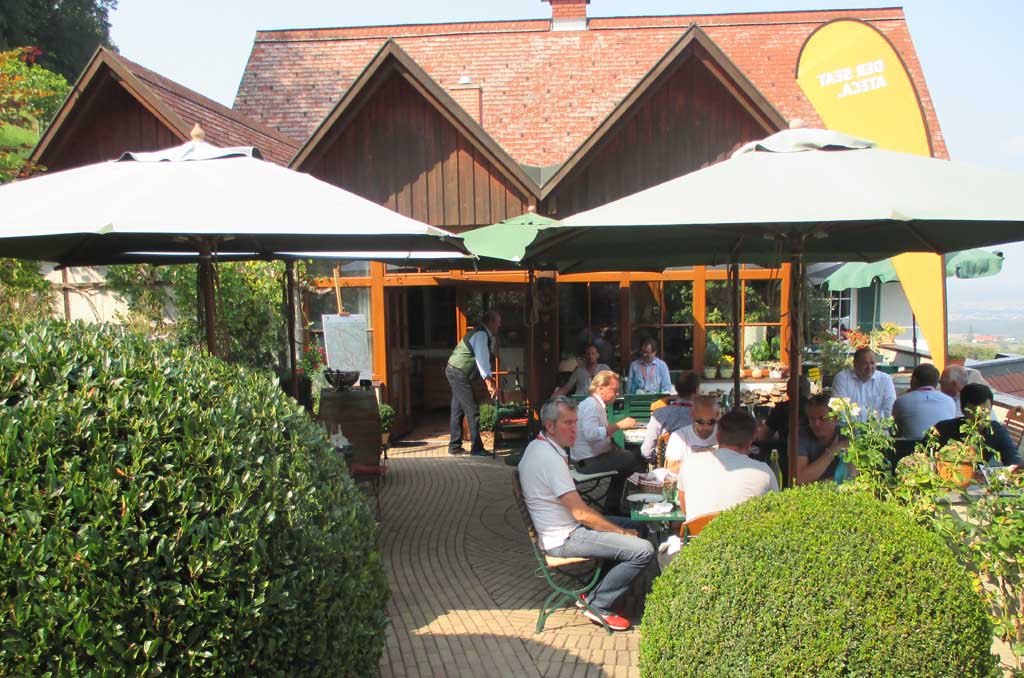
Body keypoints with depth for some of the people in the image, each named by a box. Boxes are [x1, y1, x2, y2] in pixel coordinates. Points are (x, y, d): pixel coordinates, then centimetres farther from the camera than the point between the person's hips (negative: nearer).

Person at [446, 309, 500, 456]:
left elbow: (483, 359, 21)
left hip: (455, 372, 10)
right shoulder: (481, 335, -16)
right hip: (459, 373, -10)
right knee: (472, 410, -7)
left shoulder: (484, 335, 16)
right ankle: (476, 448, -2)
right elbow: (482, 359, -26)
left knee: (458, 410, 14)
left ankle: (454, 446, 21)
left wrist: (489, 378, 16)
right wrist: (488, 381, -31)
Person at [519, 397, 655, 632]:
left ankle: (593, 593, 17)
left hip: (561, 530, 11)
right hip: (564, 539, -11)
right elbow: (581, 513, -23)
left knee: (633, 526, 21)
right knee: (643, 550, -18)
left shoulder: (535, 447, 8)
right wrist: (622, 533, -12)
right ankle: (597, 606, -2)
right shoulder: (551, 458, -24)